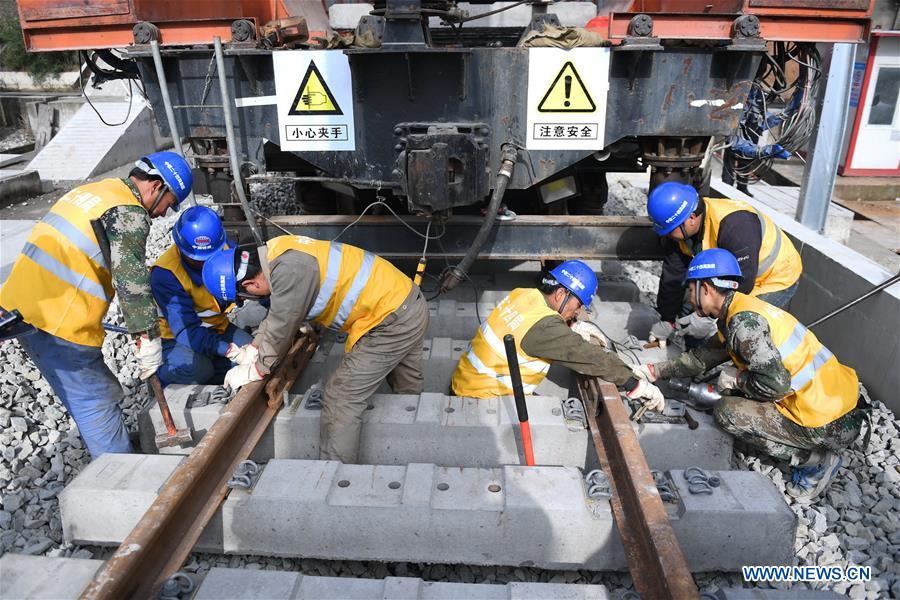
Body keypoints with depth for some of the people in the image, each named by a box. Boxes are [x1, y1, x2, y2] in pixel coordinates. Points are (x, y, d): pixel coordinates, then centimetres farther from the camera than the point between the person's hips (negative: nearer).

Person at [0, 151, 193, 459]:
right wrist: (150, 336, -17)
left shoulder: (91, 191, 16)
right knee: (97, 406, 0)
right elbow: (130, 278, -21)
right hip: (58, 325, -9)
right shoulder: (130, 213, -12)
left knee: (103, 392, 19)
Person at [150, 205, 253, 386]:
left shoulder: (224, 251, -11)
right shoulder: (165, 274, -26)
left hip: (217, 329, 5)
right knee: (194, 368, -34)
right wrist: (225, 350, -45)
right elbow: (185, 330, -32)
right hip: (176, 338, -4)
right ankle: (160, 375, -2)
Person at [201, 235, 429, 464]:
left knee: (341, 398, -5)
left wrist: (255, 371, -3)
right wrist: (254, 348, 13)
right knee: (410, 390, 24)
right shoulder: (277, 253, 2)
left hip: (393, 320, -10)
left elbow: (282, 327, -17)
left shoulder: (290, 268, -28)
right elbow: (277, 315, 17)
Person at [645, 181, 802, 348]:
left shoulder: (734, 225, -39)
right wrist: (667, 321, -3)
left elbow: (742, 283, -34)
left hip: (777, 277, -7)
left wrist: (707, 316, -30)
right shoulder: (681, 229, -15)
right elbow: (673, 277, -7)